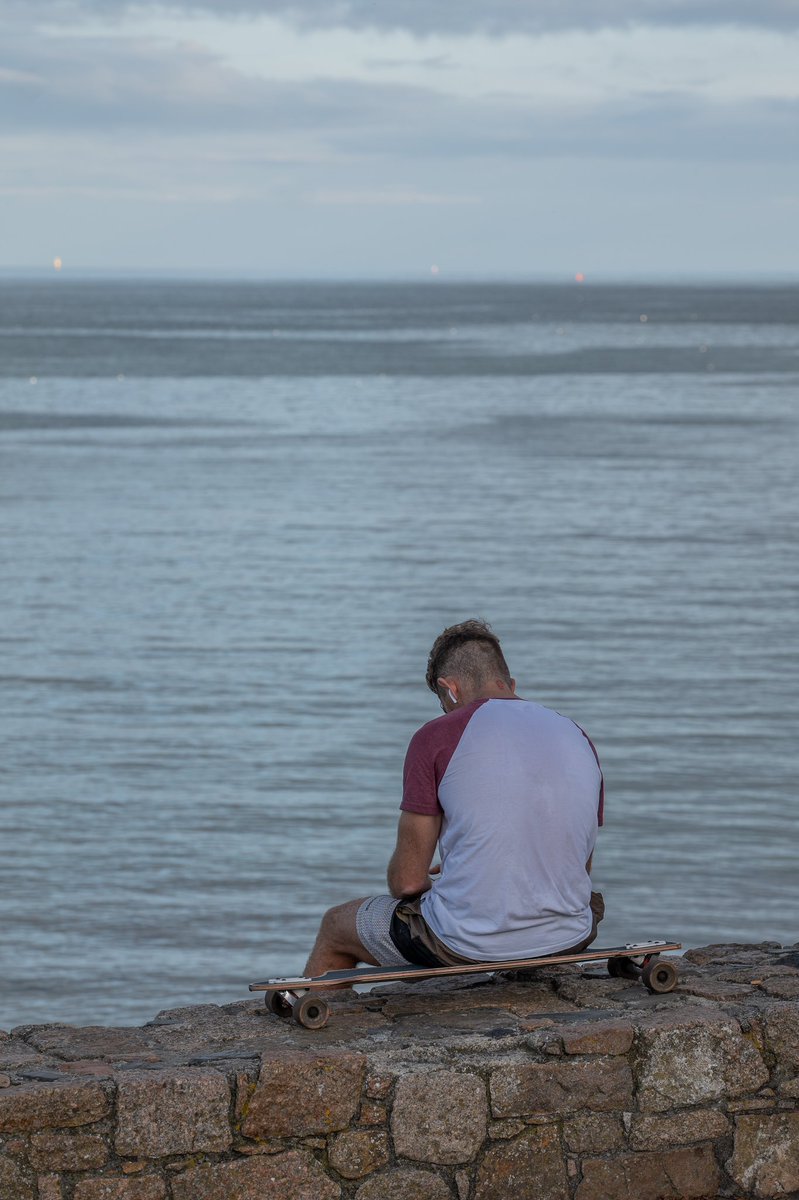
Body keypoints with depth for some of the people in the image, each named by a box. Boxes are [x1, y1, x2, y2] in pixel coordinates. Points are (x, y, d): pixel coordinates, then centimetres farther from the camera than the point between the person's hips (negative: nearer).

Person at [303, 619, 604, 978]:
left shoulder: (436, 737, -8)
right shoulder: (580, 739, 8)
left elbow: (408, 880, -7)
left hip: (465, 947, -5)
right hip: (566, 942, 5)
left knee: (335, 926, 25)